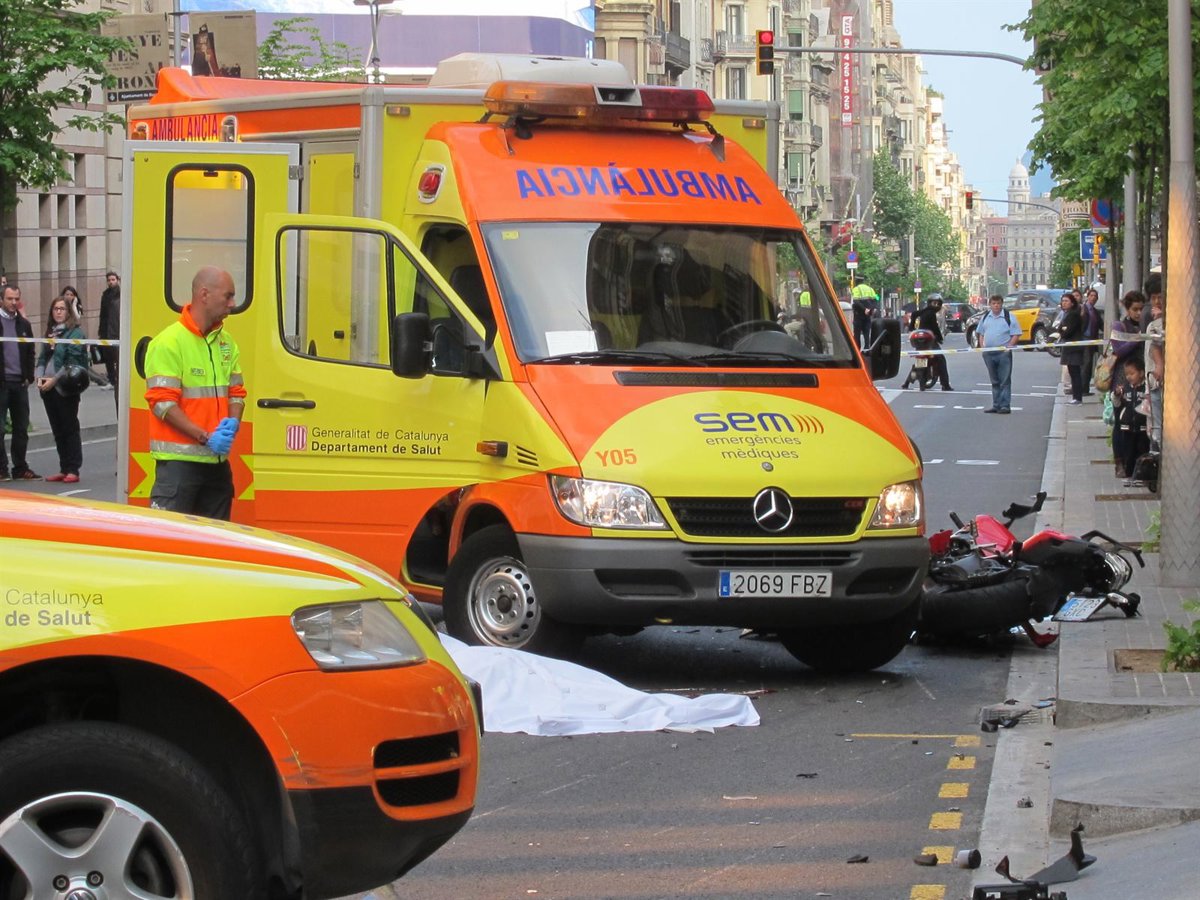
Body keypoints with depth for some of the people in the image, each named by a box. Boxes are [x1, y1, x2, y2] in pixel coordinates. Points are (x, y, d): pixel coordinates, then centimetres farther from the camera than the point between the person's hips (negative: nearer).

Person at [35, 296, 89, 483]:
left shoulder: (75, 333, -6)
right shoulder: (50, 333, 15)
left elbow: (72, 362, -13)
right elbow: (42, 358, 14)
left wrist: (54, 380, -17)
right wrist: (40, 377, -4)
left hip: (65, 388, -7)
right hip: (48, 389, 7)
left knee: (70, 429, -3)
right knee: (57, 430, 11)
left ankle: (73, 470, 0)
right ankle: (64, 469, 17)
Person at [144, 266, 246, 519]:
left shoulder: (226, 343, 14)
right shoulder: (168, 343, -9)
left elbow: (237, 392, 18)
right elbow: (162, 403, -14)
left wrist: (232, 423, -5)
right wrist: (205, 437, -19)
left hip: (218, 461, 7)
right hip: (179, 460, -7)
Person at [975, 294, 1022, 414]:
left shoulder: (1008, 316, -2)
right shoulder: (986, 317, 13)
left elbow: (1016, 334, -2)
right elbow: (980, 333, 22)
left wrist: (1009, 346, -13)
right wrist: (982, 345, 7)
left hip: (1003, 353, -5)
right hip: (989, 353, 5)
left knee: (1005, 380, -6)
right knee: (995, 381, 11)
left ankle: (1005, 405, -7)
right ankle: (996, 405, 15)